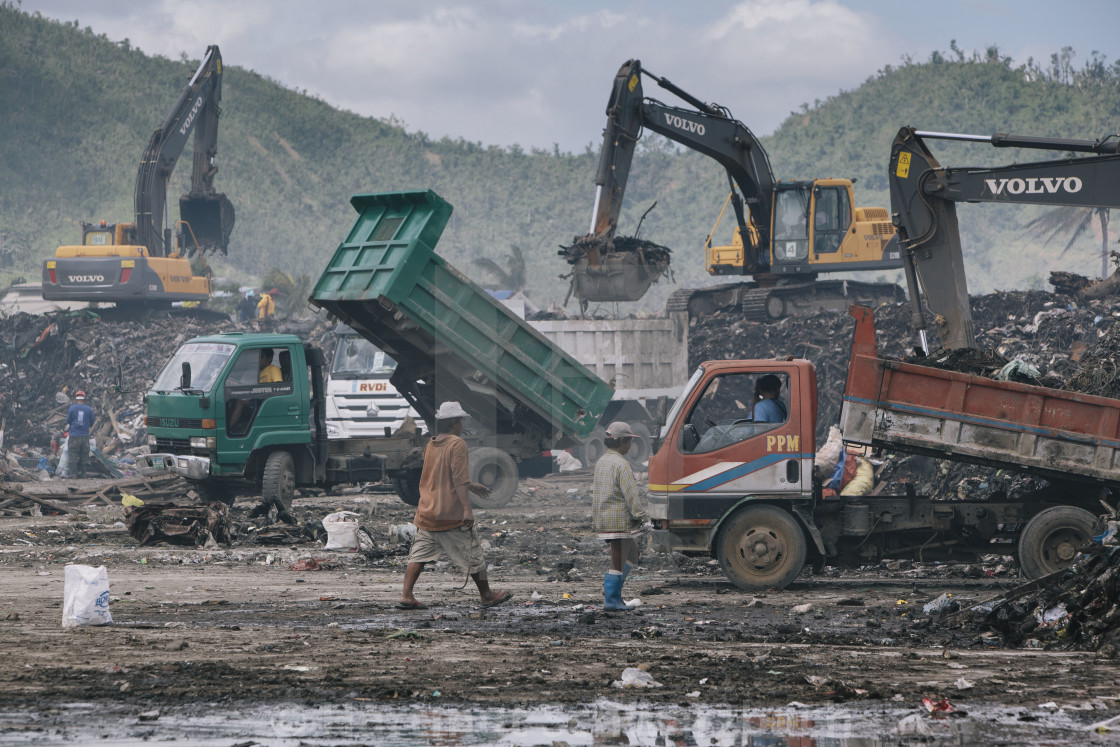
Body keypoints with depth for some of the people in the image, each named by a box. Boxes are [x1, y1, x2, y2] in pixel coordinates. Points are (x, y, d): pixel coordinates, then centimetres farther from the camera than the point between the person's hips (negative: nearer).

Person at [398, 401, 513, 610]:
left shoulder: (431, 445, 12)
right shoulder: (457, 444, -12)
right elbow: (459, 479, -20)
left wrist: (471, 486, 35)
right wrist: (467, 509, -22)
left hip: (427, 512, 7)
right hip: (452, 513, -7)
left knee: (420, 554, 5)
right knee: (473, 554, 7)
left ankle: (406, 595, -7)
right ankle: (487, 596, 17)